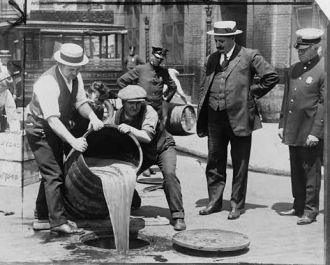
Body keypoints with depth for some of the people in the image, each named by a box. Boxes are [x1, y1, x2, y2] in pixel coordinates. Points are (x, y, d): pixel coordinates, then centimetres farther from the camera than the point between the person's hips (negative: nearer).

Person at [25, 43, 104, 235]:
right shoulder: (47, 83, -32)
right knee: (53, 174, -13)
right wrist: (73, 141, -47)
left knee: (52, 172, 17)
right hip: (40, 128, -9)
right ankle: (58, 221, -9)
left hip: (57, 128, 9)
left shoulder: (76, 77, -6)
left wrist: (92, 117, -23)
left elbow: (81, 102, -1)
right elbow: (52, 119, -37)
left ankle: (42, 215, 32)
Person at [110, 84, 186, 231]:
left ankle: (178, 216, -24)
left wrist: (130, 129, -53)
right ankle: (133, 201, 23)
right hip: (141, 152, 4)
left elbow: (147, 136, -40)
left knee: (169, 173, -30)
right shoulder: (118, 116, -13)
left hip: (163, 147, -4)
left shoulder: (149, 112, -28)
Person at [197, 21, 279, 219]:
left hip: (239, 117, -5)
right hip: (215, 118, 5)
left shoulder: (249, 56, -4)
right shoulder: (212, 59, 13)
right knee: (214, 162, 11)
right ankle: (215, 201, 22)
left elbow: (272, 77, -5)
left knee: (240, 164, 4)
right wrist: (201, 118, 7)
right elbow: (204, 88, 15)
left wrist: (252, 93, -3)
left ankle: (237, 205, 14)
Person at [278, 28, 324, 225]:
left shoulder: (323, 70, -11)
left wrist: (315, 132, -17)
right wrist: (282, 124, 12)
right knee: (296, 172, 14)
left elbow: (324, 103, -14)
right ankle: (298, 206, 26)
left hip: (311, 132, -7)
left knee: (311, 172, 2)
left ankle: (310, 211, 11)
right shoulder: (293, 70, 12)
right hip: (293, 131, 7)